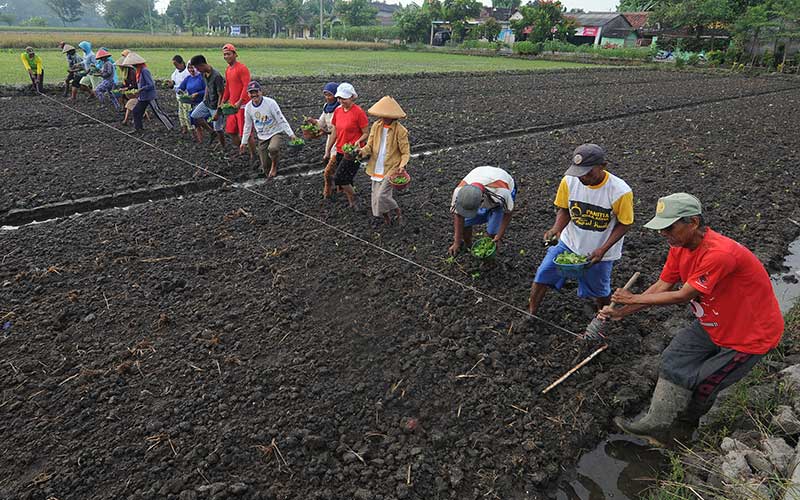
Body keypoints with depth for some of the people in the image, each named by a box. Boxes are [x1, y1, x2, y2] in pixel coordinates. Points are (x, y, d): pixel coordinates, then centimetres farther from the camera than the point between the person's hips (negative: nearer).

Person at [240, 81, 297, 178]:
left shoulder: (270, 103, -17)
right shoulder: (248, 107, -4)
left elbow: (281, 120, -15)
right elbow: (247, 126, 8)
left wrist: (291, 134, -23)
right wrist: (244, 142, 12)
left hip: (275, 133, -4)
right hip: (262, 137, 4)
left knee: (273, 148, -39)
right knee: (265, 168, -1)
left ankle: (274, 165, -6)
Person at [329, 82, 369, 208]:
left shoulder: (358, 112, -14)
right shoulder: (337, 111, 6)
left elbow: (366, 133, -9)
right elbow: (334, 133, 12)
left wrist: (358, 141, -28)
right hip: (340, 151, 7)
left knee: (339, 178, -12)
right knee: (345, 180, 10)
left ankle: (352, 196, 15)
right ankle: (351, 203, 28)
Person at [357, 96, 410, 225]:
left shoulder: (400, 131, -13)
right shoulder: (376, 126, 1)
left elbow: (406, 152, -9)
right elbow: (370, 145, 5)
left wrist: (402, 166, -27)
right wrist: (363, 151, -18)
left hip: (392, 169, -5)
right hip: (376, 169, 5)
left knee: (382, 196, -16)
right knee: (376, 197, 11)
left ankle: (398, 212, 13)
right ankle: (386, 218, 35)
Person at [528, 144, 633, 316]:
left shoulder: (620, 191, -25)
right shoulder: (569, 181, -17)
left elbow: (624, 224, -13)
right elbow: (564, 210, -2)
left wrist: (602, 249, -23)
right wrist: (557, 228, -23)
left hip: (599, 252, -2)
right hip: (569, 243, 3)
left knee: (599, 290, 16)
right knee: (542, 276, 2)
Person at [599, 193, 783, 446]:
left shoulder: (719, 253, -36)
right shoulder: (680, 247, -9)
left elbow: (683, 296, -29)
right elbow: (661, 286, -4)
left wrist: (635, 299, -18)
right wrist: (622, 312, -12)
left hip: (752, 334, -8)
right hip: (712, 324, 8)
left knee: (703, 385, 3)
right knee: (675, 360, 3)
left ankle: (681, 426, 28)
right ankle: (657, 424, 13)